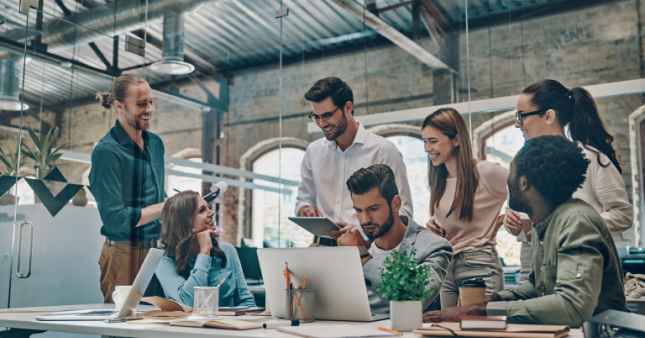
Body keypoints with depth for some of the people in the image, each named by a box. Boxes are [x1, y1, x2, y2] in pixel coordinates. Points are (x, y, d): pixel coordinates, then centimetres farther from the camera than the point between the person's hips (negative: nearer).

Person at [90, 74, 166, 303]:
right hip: (125, 255, -6)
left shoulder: (155, 143, 10)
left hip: (157, 250, 6)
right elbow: (115, 218, -16)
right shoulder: (106, 151, -11)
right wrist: (167, 207, -14)